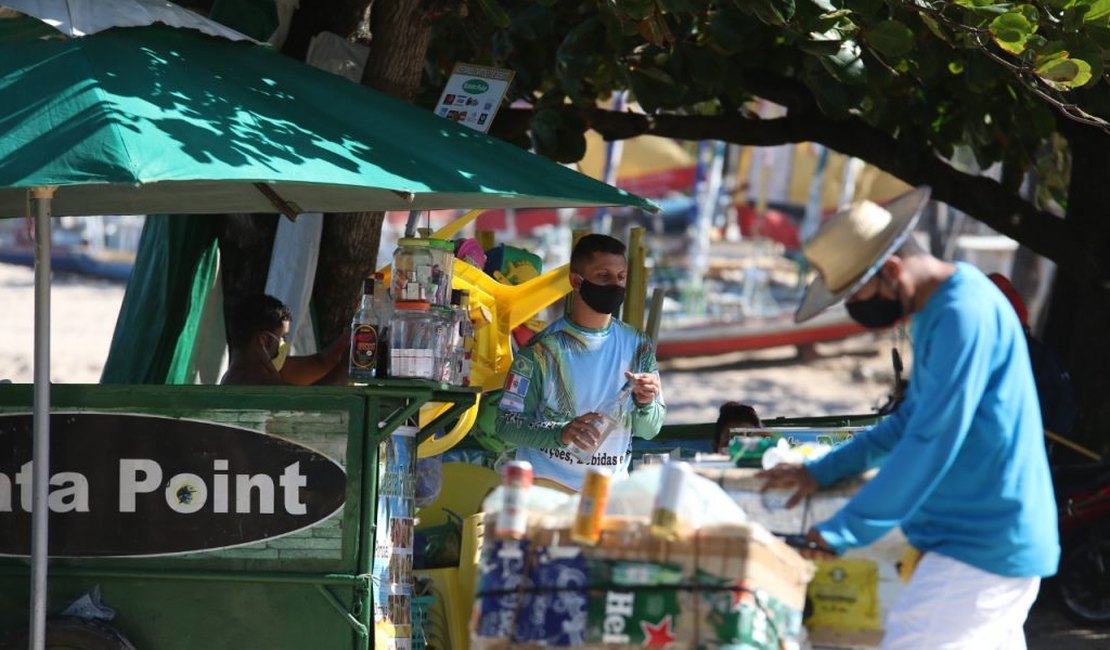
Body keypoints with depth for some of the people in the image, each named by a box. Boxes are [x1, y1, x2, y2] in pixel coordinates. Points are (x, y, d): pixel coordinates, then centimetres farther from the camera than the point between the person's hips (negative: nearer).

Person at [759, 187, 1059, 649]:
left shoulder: (964, 314, -19)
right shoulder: (935, 309, 14)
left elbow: (933, 441, -23)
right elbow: (913, 420, 25)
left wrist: (846, 531, -21)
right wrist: (822, 473, 19)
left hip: (981, 552, -10)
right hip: (998, 544, 10)